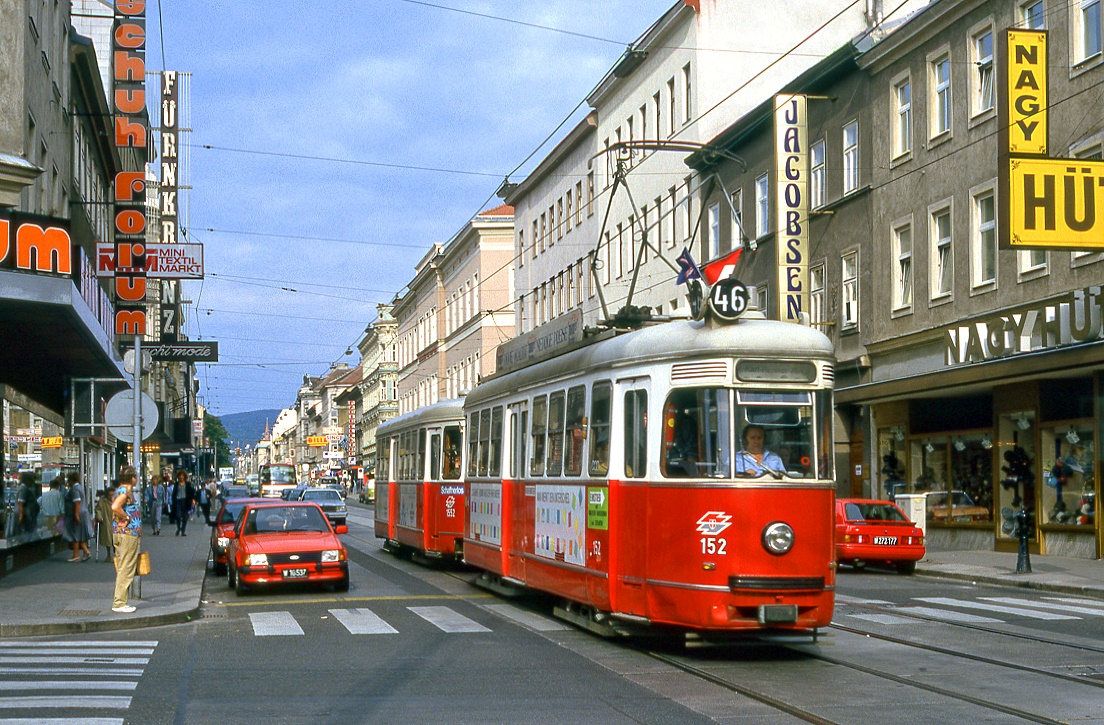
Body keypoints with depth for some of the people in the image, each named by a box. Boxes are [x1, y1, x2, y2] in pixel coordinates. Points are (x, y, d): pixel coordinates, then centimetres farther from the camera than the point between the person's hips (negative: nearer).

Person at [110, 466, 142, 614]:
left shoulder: (123, 490, 16)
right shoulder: (125, 491, -15)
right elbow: (115, 507, -31)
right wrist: (127, 518, -18)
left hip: (122, 534, 10)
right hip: (127, 534, -10)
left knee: (123, 569, 14)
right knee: (126, 570, -8)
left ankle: (120, 601, 18)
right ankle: (119, 603, -7)